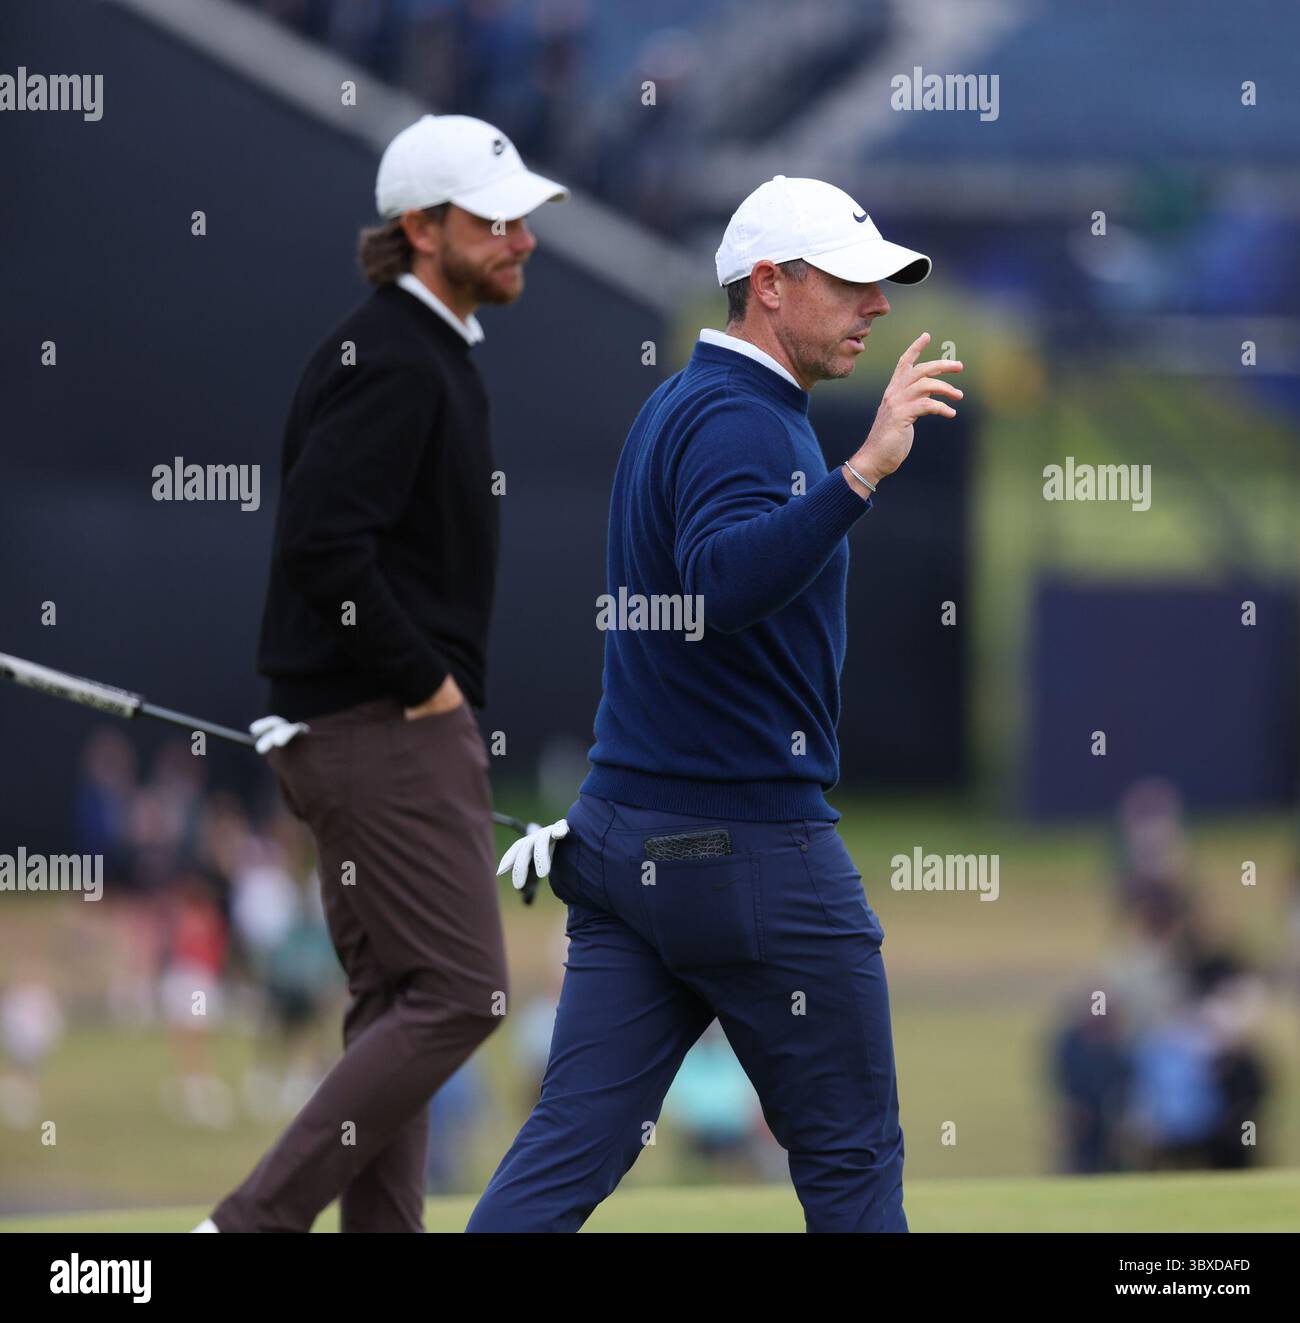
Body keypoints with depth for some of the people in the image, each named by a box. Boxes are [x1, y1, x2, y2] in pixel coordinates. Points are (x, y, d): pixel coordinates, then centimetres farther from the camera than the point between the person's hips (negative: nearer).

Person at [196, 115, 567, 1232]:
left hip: (371, 722, 11)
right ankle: (254, 1223, -13)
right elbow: (323, 544, -26)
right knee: (457, 993, -12)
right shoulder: (393, 363, -15)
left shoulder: (427, 353, 17)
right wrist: (425, 681, -18)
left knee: (397, 1006, 11)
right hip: (387, 724, -11)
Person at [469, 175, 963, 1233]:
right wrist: (863, 471, -41)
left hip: (619, 835, 9)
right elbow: (725, 582, -34)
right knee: (851, 1156, 2)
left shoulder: (673, 407, 16)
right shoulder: (740, 421, -15)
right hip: (752, 847, -9)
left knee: (571, 1147, 2)